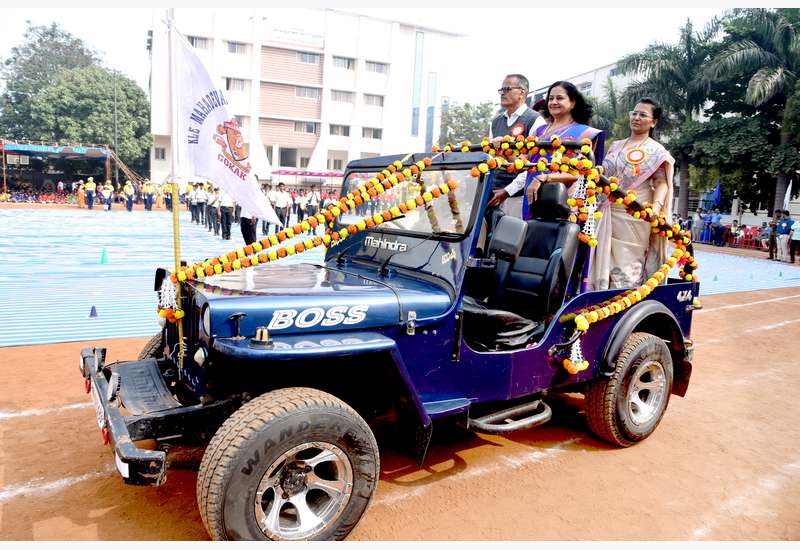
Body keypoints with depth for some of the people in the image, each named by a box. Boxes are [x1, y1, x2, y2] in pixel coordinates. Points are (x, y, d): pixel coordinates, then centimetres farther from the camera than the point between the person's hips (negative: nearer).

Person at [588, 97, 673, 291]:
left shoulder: (656, 150, 2)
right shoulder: (616, 146, 19)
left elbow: (661, 182, -8)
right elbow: (603, 172, 24)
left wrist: (656, 205, -26)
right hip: (609, 213, 6)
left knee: (628, 266, -7)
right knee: (605, 262, 6)